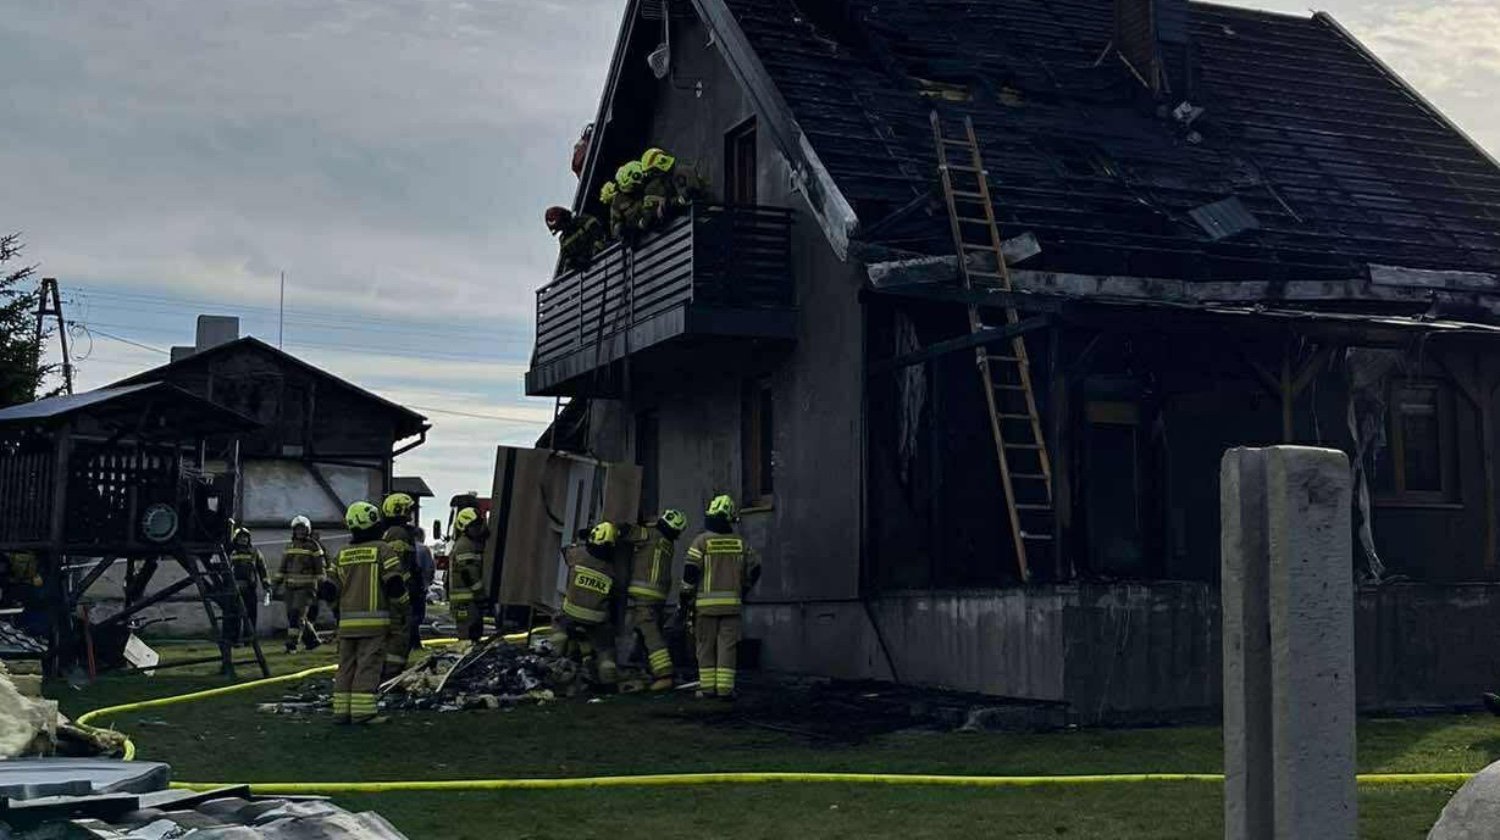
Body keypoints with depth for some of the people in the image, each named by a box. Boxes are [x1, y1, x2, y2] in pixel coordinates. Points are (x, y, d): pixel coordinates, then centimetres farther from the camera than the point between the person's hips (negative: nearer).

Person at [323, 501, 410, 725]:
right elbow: (396, 583, -10)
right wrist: (402, 606, 6)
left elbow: (329, 590, 10)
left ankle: (341, 710, 10)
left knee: (346, 664, 10)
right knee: (368, 665, -5)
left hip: (347, 621, 5)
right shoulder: (383, 549, -4)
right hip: (374, 619, -5)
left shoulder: (342, 554, 11)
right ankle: (363, 712, -9)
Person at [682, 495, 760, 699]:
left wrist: (686, 595, 2)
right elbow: (754, 568, 11)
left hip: (706, 602, -2)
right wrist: (743, 589, 25)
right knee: (727, 645, 2)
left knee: (706, 645, 6)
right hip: (731, 602, 2)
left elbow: (691, 570, -8)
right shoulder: (740, 544, 6)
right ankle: (725, 688, -2)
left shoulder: (702, 541, -3)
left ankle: (708, 687, 6)